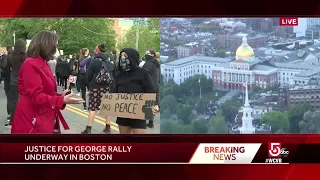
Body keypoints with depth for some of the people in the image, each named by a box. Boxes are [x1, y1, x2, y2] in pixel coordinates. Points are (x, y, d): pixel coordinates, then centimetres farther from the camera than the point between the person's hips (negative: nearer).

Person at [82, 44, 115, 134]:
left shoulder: (95, 61, -8)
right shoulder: (110, 61, 6)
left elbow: (89, 75, -5)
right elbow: (114, 75, 5)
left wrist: (91, 83, 13)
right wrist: (110, 84, 13)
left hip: (96, 87, -4)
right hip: (108, 88, 5)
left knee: (92, 108, -3)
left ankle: (88, 129, -5)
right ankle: (108, 127, 15)